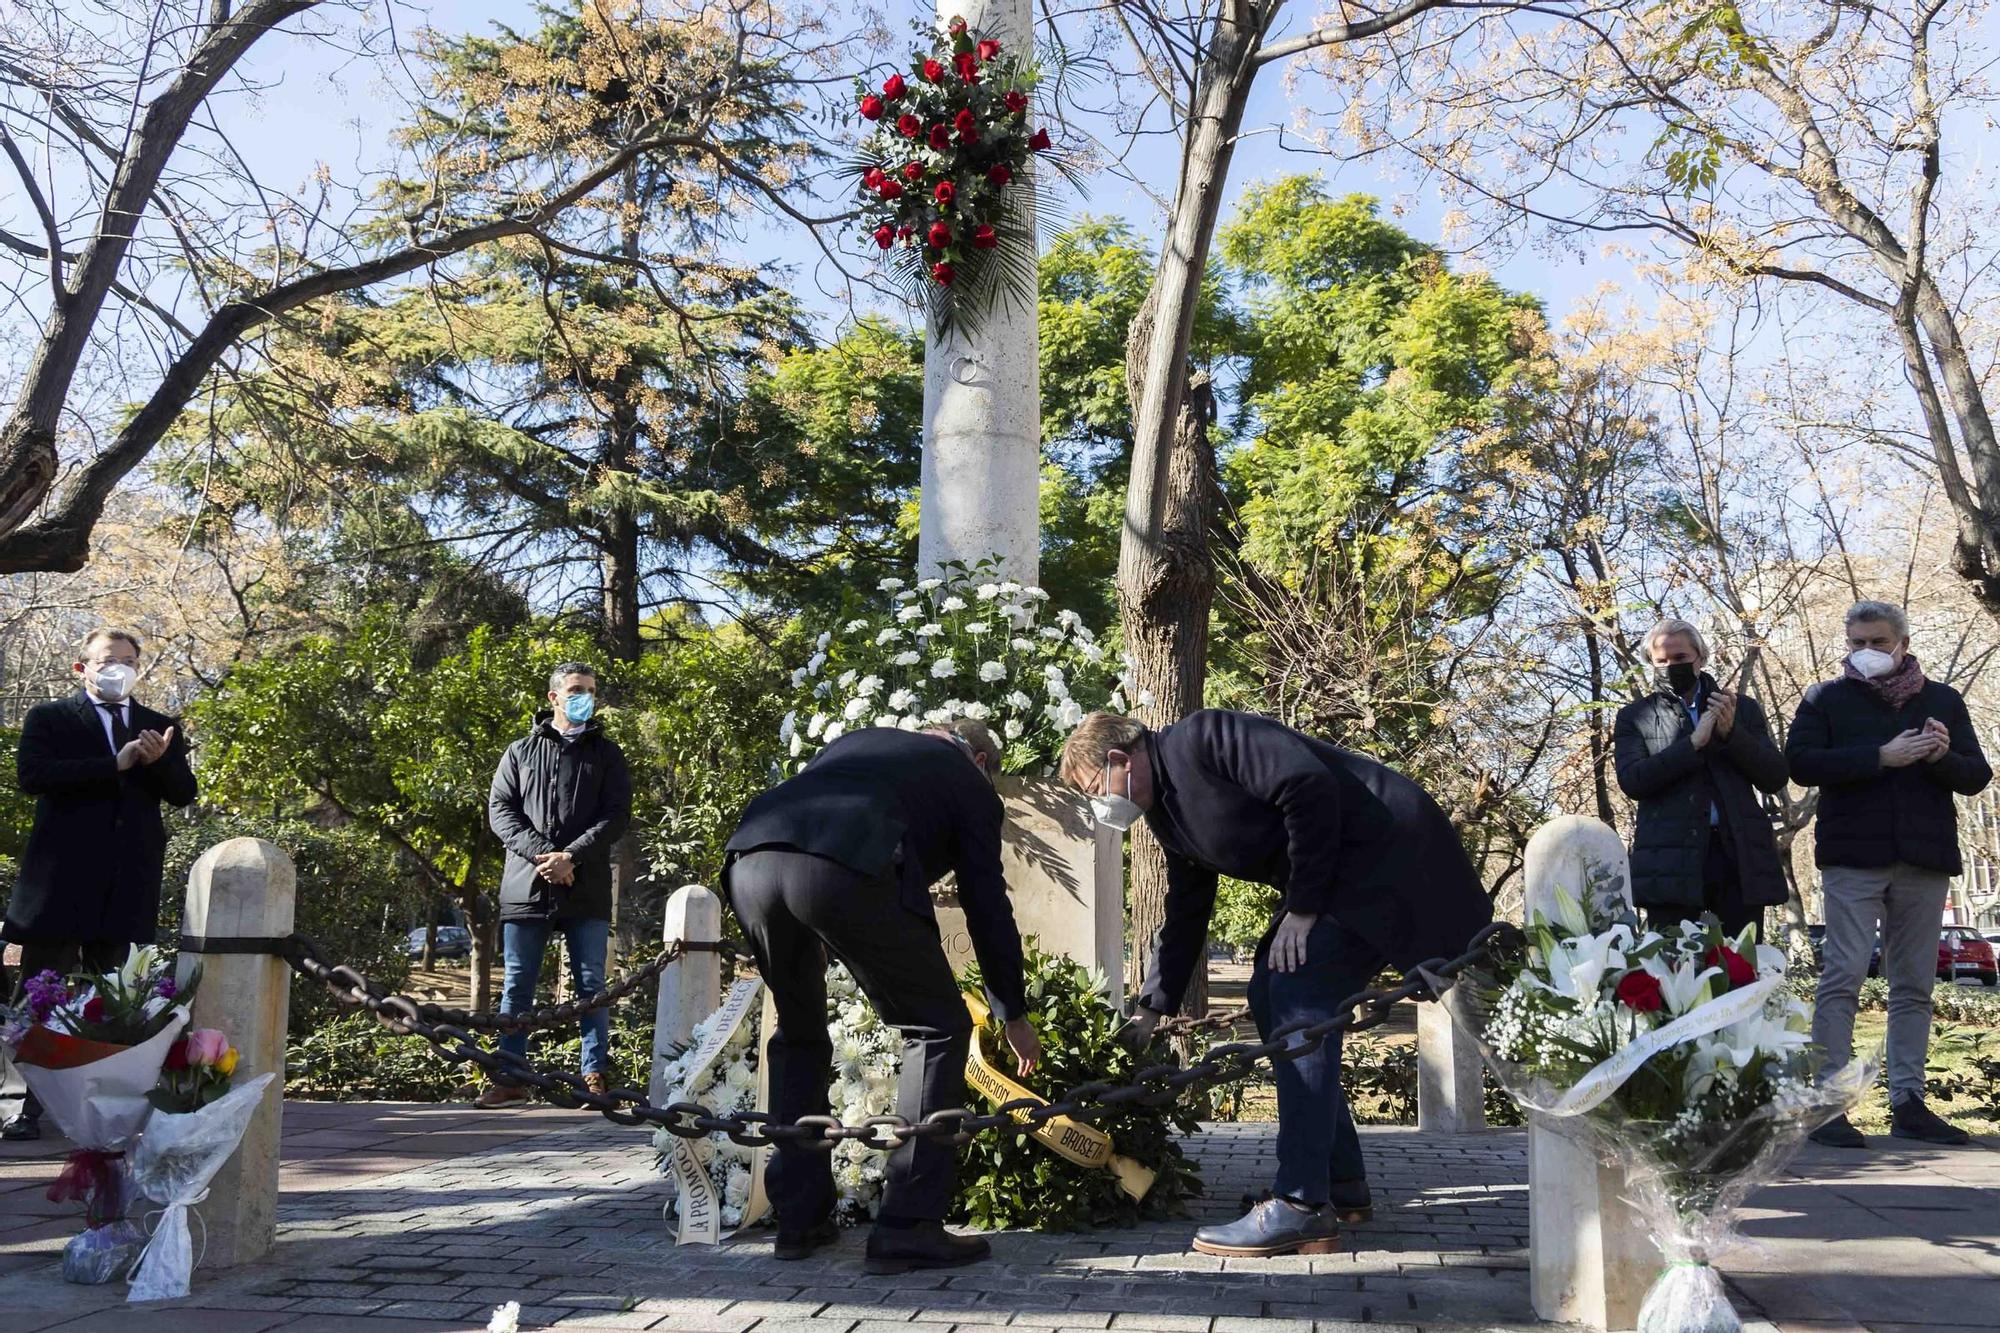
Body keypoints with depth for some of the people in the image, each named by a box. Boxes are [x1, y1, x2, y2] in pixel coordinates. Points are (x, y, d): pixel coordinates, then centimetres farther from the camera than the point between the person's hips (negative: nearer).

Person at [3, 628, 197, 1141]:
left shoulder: (160, 728, 16)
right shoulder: (49, 718, 6)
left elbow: (184, 793, 8)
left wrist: (159, 762, -13)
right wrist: (116, 764, -15)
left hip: (127, 883, 3)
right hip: (61, 876, -2)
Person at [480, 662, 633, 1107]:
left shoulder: (606, 753, 11)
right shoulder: (521, 751, 14)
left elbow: (617, 814, -1)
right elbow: (499, 809, 4)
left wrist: (571, 856, -14)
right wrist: (541, 854, -12)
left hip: (587, 889, -1)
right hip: (525, 886, 1)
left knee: (591, 985, 1)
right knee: (517, 986, 4)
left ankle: (596, 1077, 5)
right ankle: (510, 1078, 10)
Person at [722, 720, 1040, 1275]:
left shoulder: (858, 740, 40)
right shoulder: (970, 785, 26)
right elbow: (988, 906, 25)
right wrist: (1014, 1016, 36)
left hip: (748, 862, 6)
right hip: (845, 871, -6)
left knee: (799, 1033, 28)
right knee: (938, 1029, 12)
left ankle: (799, 1218, 29)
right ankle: (908, 1227, 8)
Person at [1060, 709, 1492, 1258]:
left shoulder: (1200, 739, -14)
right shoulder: (1169, 816, 16)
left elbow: (1308, 786, -23)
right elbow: (1184, 918, 24)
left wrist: (1303, 906, -19)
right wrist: (1152, 1010, 25)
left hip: (1382, 852, -10)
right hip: (1337, 873, 10)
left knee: (1298, 1001, -16)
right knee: (1270, 996, 9)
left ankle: (1302, 1206, -14)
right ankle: (1341, 1181, 17)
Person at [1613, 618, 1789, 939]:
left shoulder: (1742, 708, 16)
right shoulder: (1635, 717, 11)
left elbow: (1776, 778, 8)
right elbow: (1632, 781, -5)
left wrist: (1732, 733, -7)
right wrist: (1693, 743, -11)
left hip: (1740, 855, 2)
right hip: (1672, 858, -2)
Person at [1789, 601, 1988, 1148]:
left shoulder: (1943, 701, 14)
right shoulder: (1827, 699, 5)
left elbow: (1977, 775, 11)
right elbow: (1802, 762, -8)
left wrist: (1943, 757, -11)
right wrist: (1881, 757, -17)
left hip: (1924, 858, 4)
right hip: (1853, 856, -3)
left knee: (1915, 984, 6)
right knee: (1843, 976, -8)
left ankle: (1908, 1102, 12)